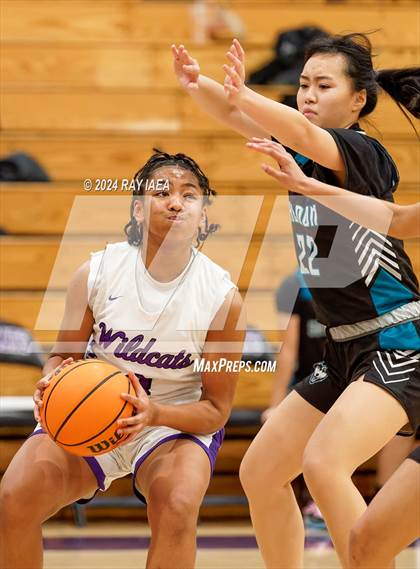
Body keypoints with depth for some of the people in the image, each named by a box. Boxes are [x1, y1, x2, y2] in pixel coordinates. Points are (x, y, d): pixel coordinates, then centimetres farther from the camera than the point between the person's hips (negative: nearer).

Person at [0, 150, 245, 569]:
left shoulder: (222, 297, -18)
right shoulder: (95, 274, -14)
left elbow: (216, 409, -11)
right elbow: (63, 354, 2)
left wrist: (155, 413, -32)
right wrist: (54, 382, -23)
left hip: (179, 422, -2)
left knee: (177, 507, -34)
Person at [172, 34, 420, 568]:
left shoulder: (362, 153, -14)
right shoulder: (304, 153, 8)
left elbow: (302, 132, -35)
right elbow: (236, 115, -1)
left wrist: (243, 95, -50)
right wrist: (199, 85, -22)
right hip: (344, 352, 9)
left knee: (323, 464, -29)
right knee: (259, 474, 8)